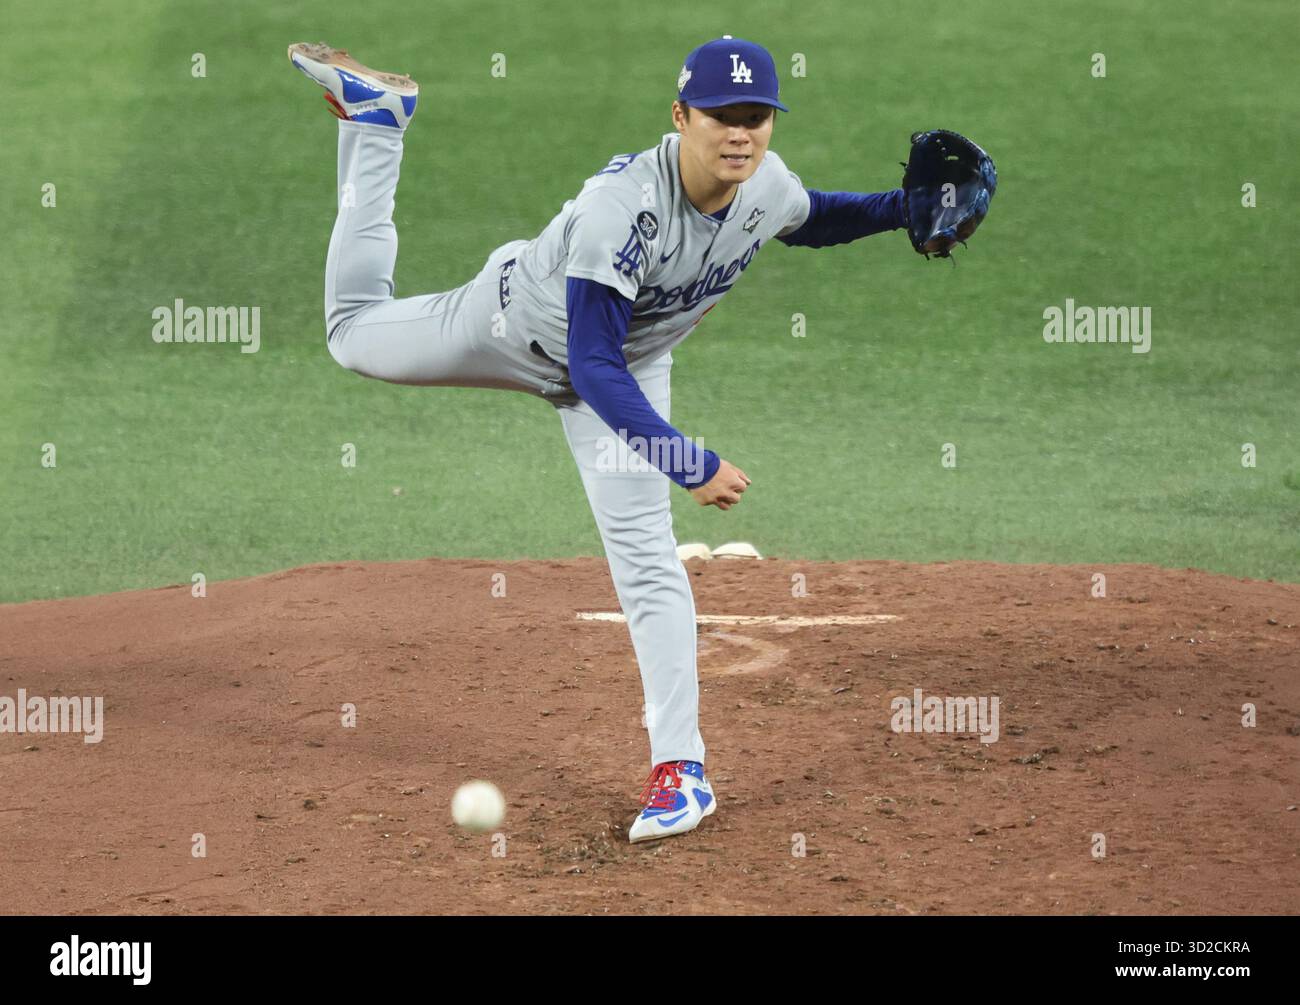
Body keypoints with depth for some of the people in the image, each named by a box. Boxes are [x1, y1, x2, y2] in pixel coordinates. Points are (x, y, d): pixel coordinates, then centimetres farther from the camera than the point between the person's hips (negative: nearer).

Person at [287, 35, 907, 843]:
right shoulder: (623, 206, -43)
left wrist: (904, 208, -12)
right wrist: (690, 465, -49)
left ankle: (682, 767, -5)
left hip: (628, 365, 3)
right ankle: (376, 116, 30)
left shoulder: (769, 187, -23)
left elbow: (808, 222, 5)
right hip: (519, 321, -3)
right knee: (354, 331, 17)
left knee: (645, 552, -8)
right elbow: (592, 366, -42)